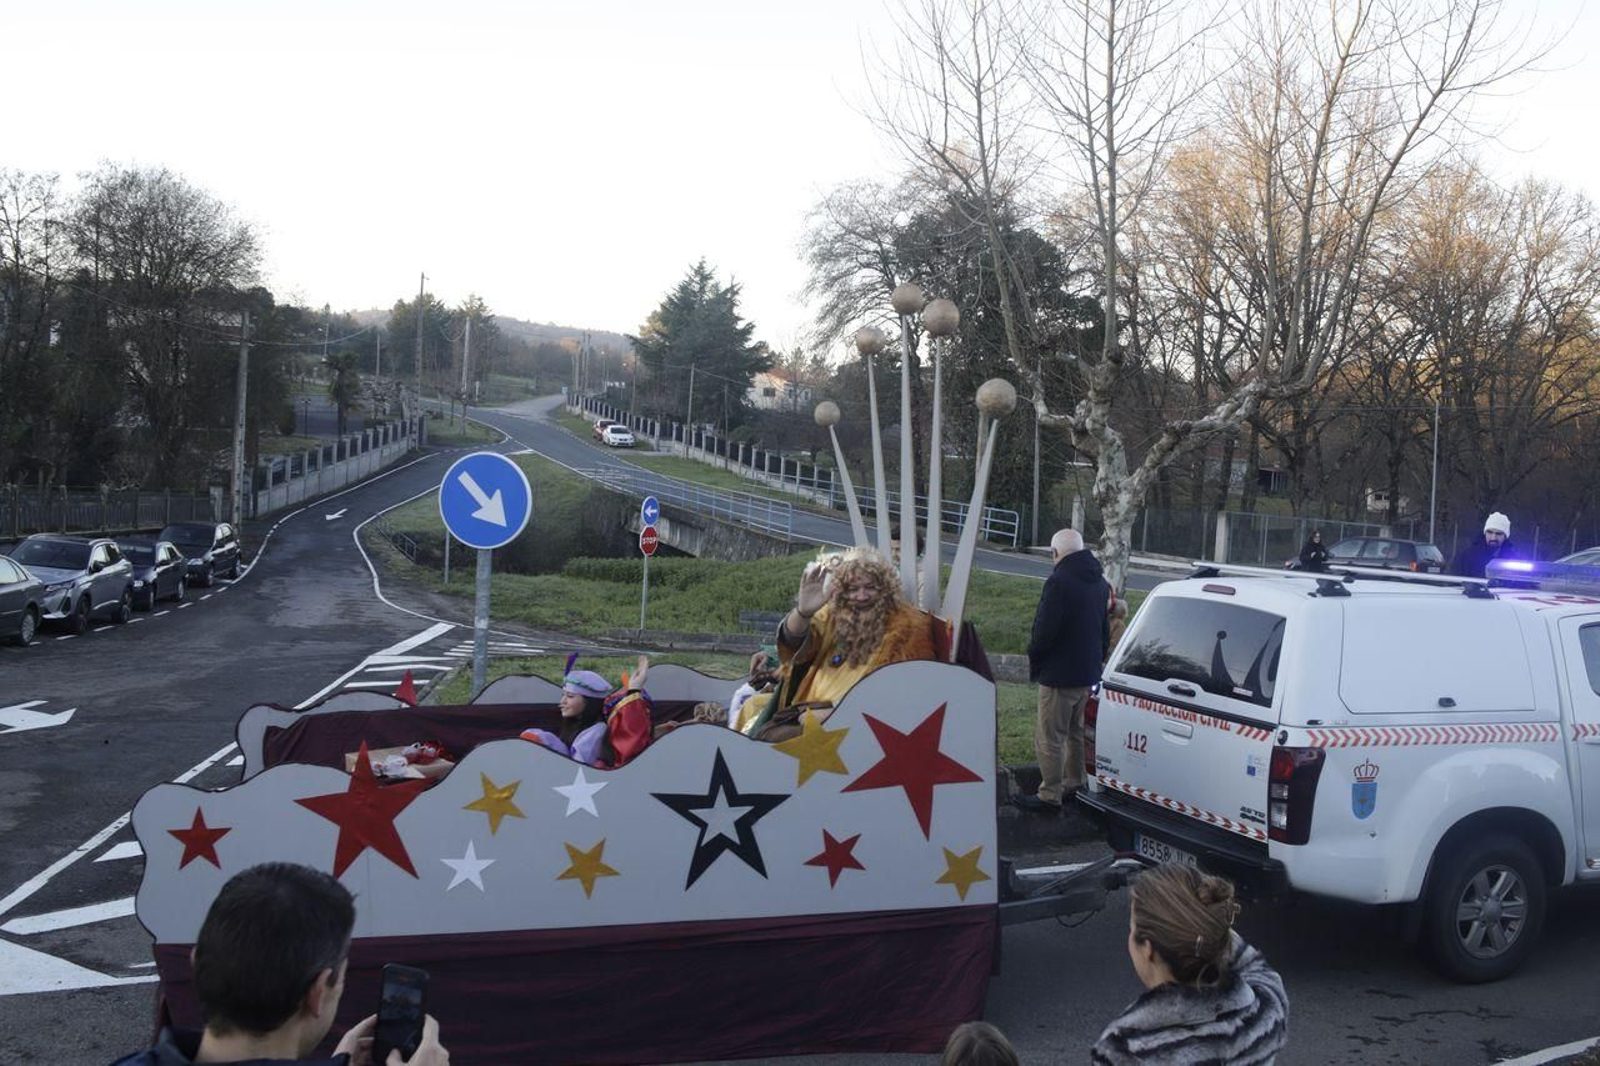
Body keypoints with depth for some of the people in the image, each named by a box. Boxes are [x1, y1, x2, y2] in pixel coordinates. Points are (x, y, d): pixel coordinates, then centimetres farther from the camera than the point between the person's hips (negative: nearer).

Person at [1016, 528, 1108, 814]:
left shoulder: (1059, 581, -20)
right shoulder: (1098, 581, 8)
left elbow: (1044, 630, -22)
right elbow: (1105, 630, 16)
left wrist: (1034, 660, -6)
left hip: (1059, 675, -9)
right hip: (1089, 673, 9)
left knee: (1050, 737, -1)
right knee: (1076, 733, 21)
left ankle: (1050, 796, 2)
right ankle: (1075, 785, 30)